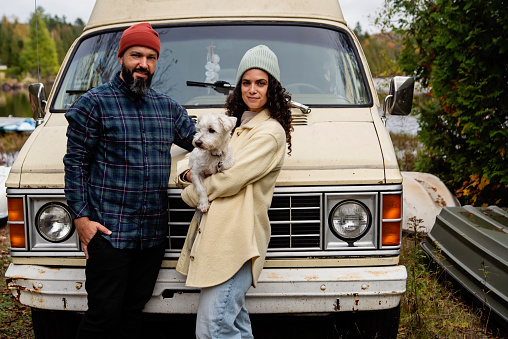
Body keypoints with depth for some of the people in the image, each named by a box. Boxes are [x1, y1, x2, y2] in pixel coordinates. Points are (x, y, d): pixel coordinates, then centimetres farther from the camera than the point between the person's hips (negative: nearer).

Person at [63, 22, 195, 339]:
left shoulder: (168, 107, 13)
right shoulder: (94, 103, -2)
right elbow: (75, 162, -3)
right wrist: (81, 217, -9)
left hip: (154, 232, 5)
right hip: (108, 230, -5)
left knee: (134, 312, 13)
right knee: (104, 313, -2)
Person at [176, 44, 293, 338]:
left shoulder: (270, 132, -9)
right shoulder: (238, 125, 21)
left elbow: (230, 179, -16)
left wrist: (191, 193, 0)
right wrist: (189, 174, -1)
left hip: (236, 240, -9)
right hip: (218, 235, 9)